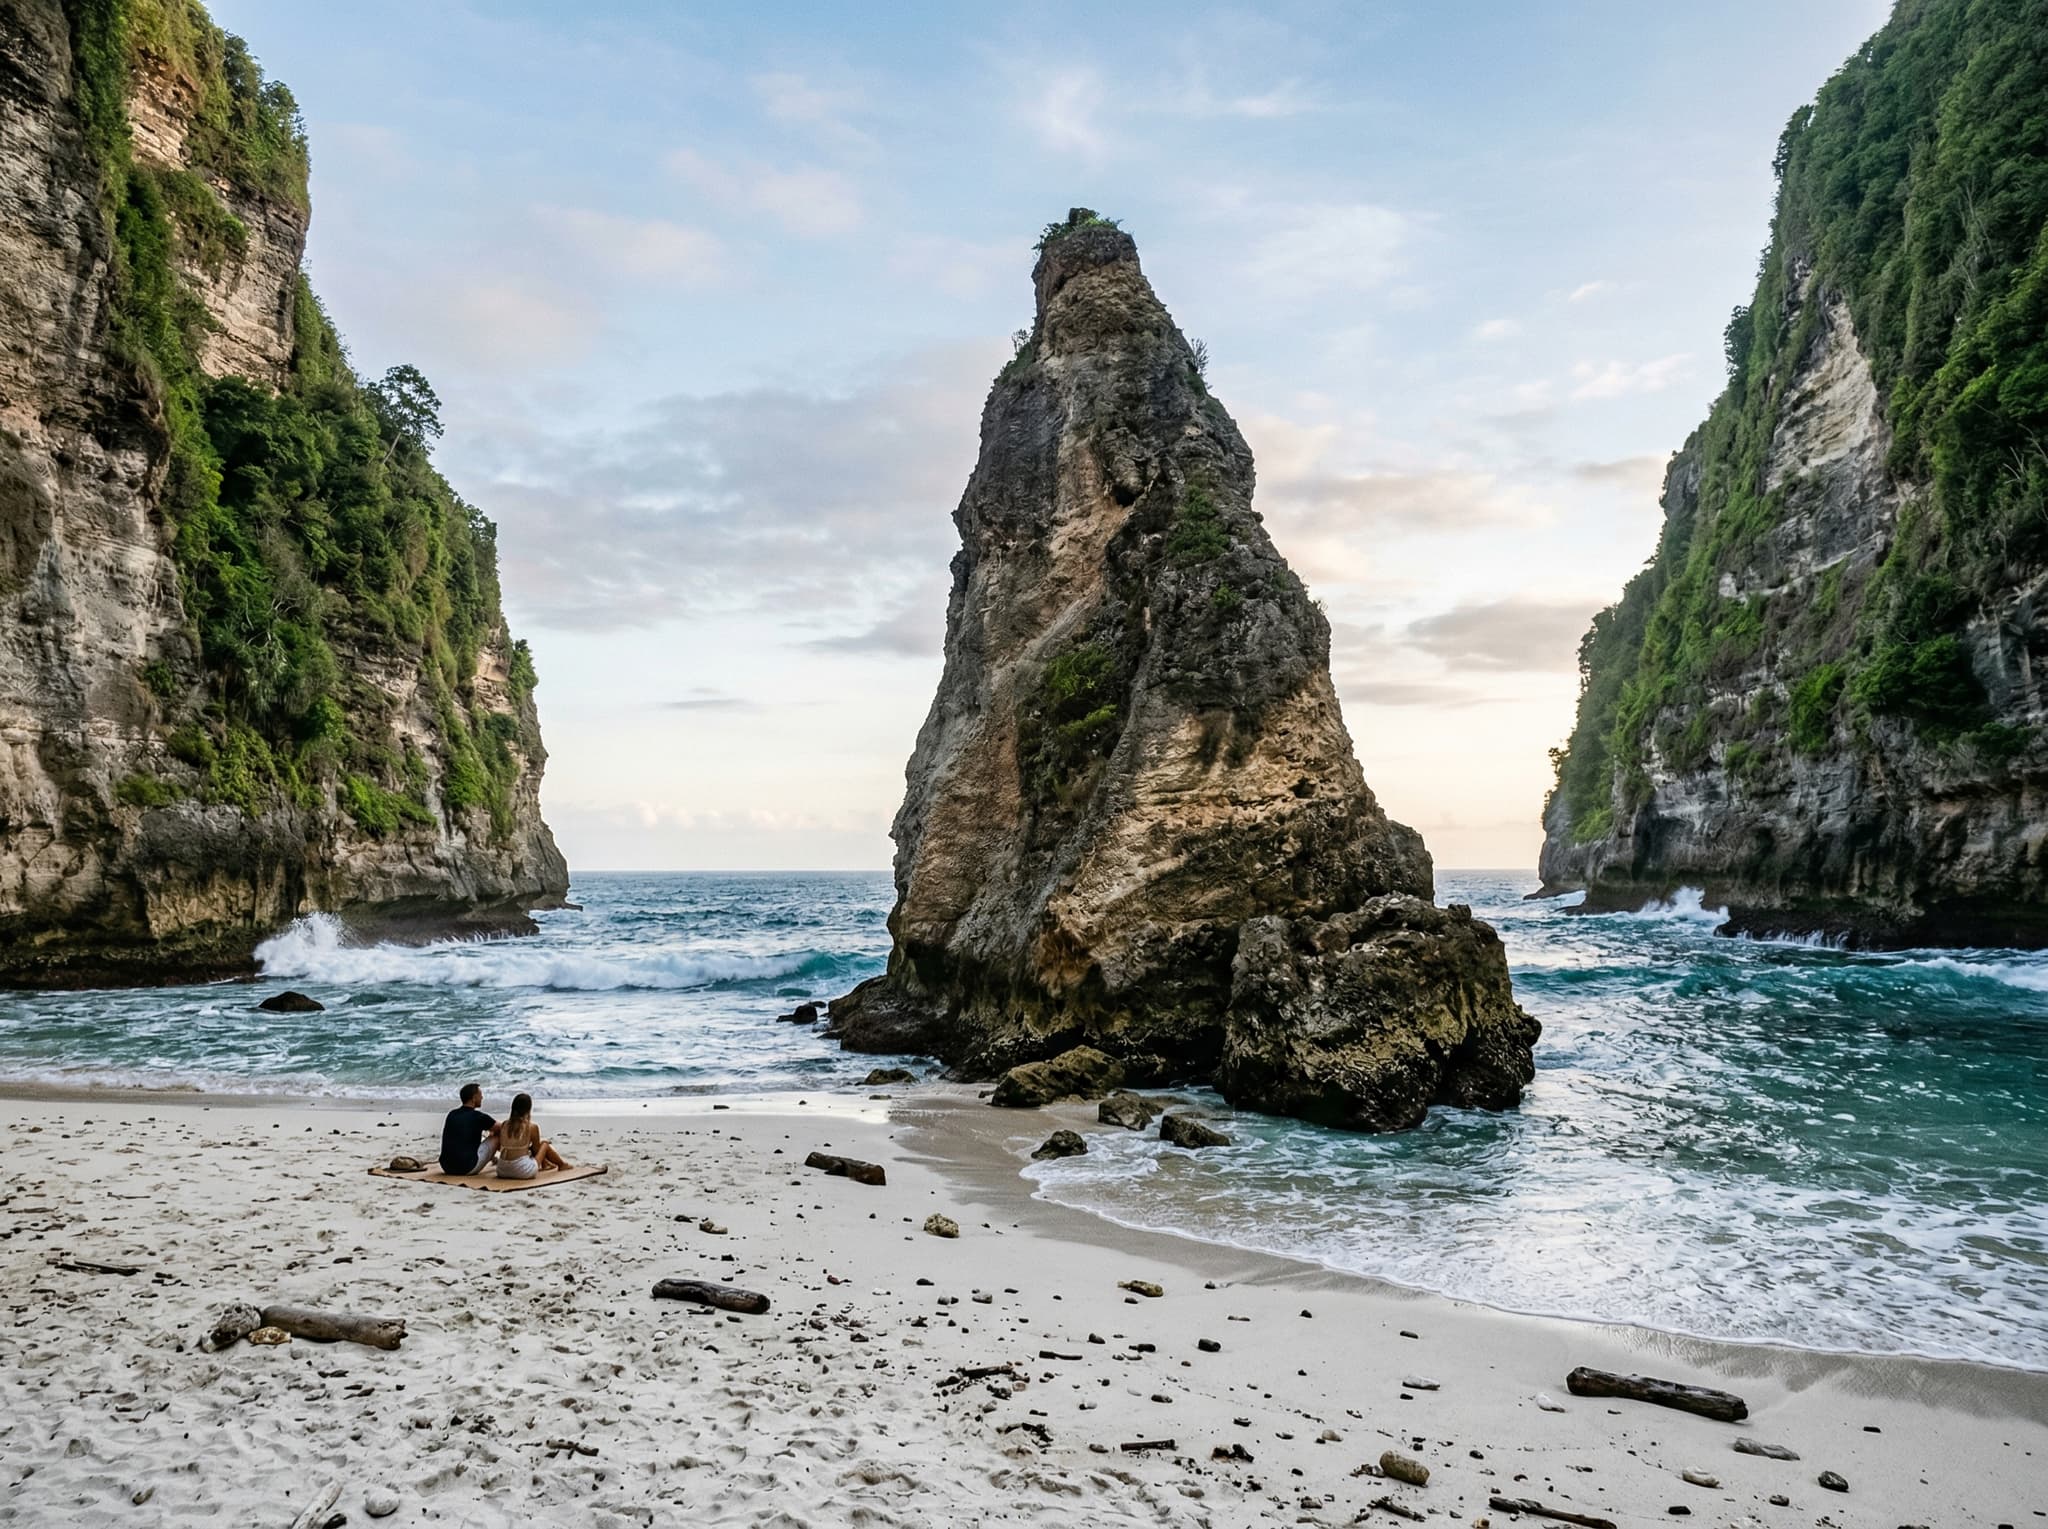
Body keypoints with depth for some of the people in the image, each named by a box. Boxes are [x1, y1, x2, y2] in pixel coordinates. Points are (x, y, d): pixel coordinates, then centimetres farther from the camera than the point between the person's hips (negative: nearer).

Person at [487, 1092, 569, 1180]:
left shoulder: (504, 1124, 3)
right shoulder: (532, 1127, -9)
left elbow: (499, 1147, 11)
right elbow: (536, 1150, 1)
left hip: (502, 1172, 5)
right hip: (523, 1172, -5)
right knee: (545, 1144, 20)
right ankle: (562, 1165, 40)